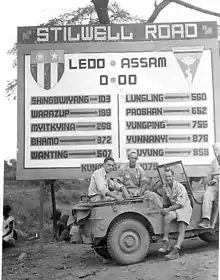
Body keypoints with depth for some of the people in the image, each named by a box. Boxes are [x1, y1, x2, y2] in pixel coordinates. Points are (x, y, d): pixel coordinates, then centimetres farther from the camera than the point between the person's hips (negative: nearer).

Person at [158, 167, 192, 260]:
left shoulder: (180, 187, -16)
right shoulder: (165, 187, 4)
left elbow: (180, 204, -20)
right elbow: (166, 202, 19)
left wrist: (168, 209, -24)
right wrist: (164, 208, 0)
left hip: (184, 208, -4)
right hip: (173, 209, 4)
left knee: (181, 231, -19)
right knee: (167, 217, -29)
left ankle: (175, 251, -25)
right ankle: (166, 243, -27)